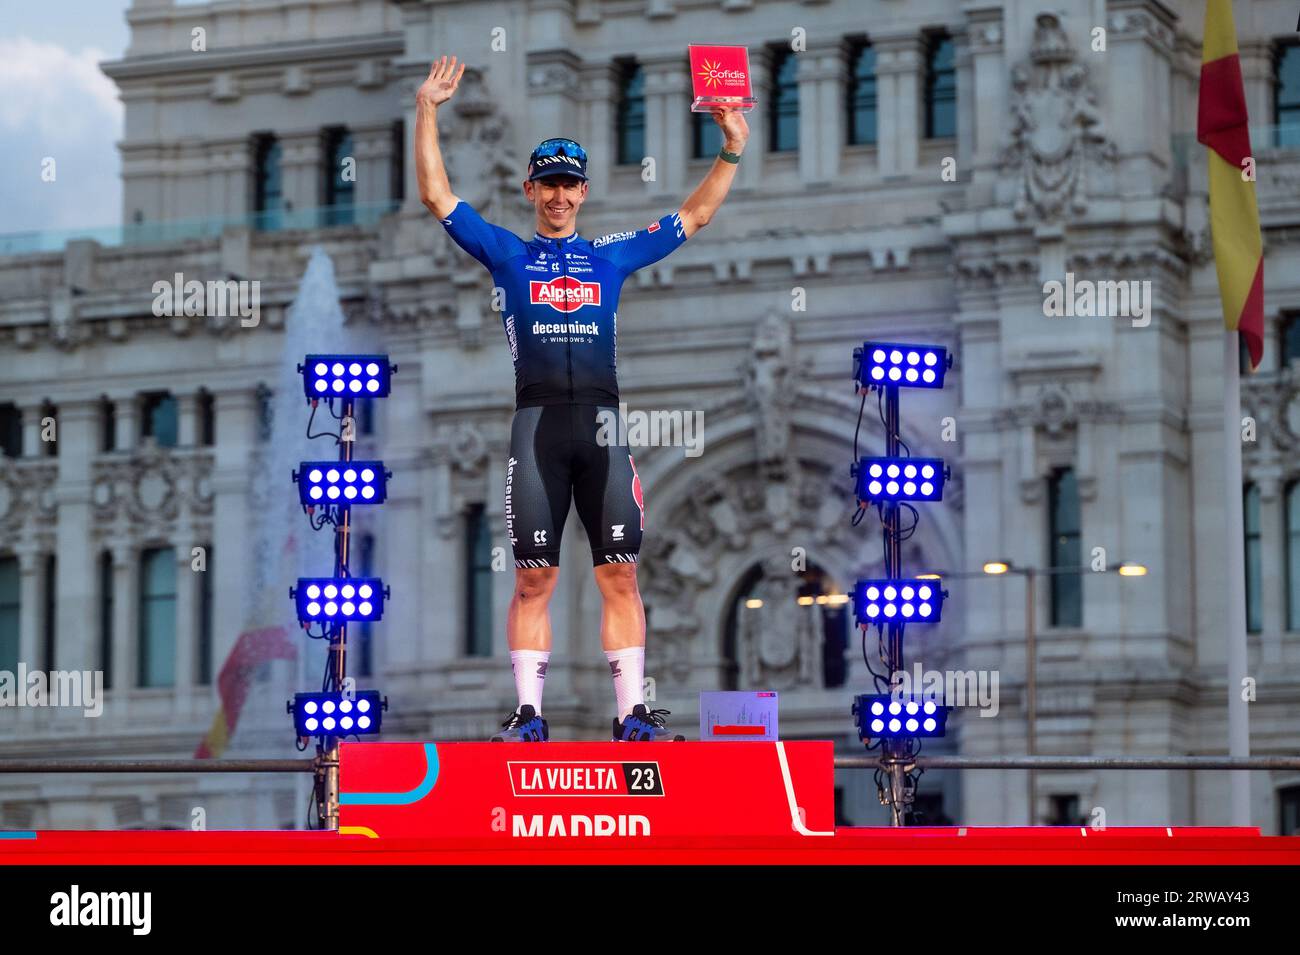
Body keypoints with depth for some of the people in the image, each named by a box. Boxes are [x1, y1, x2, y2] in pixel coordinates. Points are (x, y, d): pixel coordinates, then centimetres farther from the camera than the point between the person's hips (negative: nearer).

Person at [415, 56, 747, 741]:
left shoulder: (613, 256, 20)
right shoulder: (507, 254, 16)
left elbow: (694, 215, 24)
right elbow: (436, 196, 11)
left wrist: (731, 153, 15)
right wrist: (427, 113, 3)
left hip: (602, 420, 1)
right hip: (536, 420, -1)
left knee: (620, 574, -4)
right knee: (533, 577, -3)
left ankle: (632, 712, -4)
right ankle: (529, 712, 0)